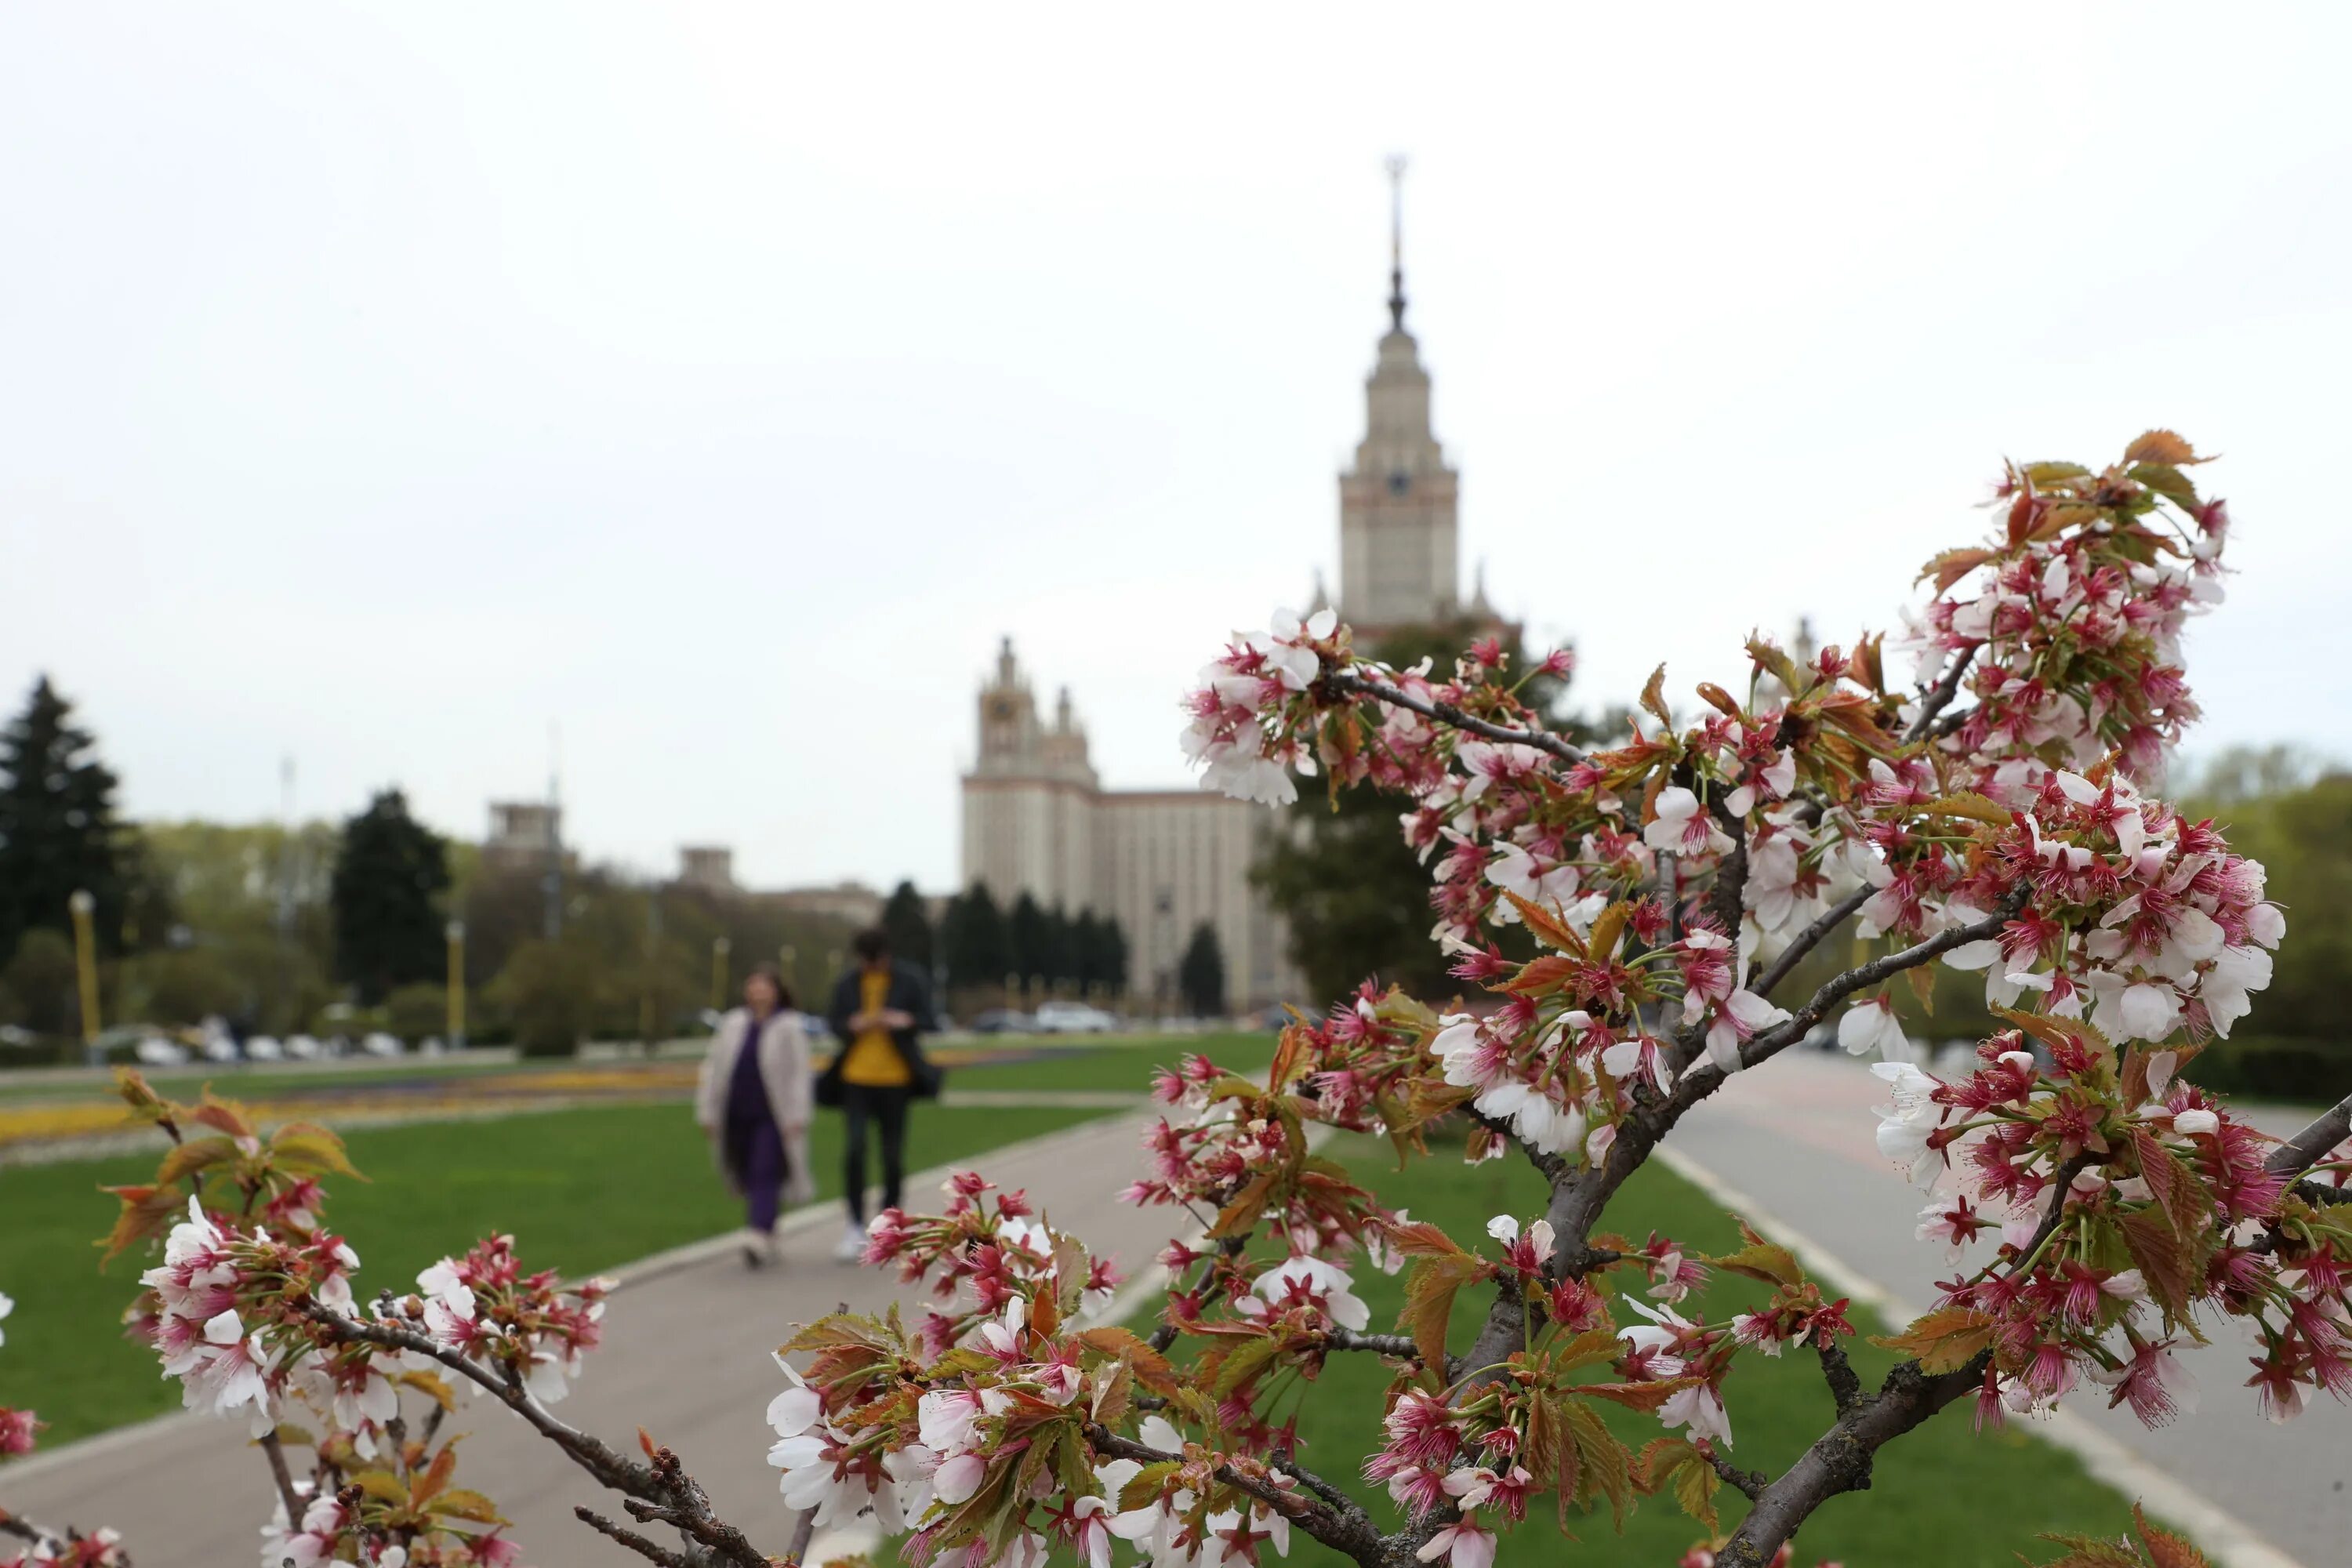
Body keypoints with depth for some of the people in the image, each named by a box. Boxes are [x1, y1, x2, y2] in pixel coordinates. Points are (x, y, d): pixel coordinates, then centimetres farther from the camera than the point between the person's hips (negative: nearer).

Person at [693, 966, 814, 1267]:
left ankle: (759, 1236, -23)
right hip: (737, 1117, 4)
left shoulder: (789, 1028, -2)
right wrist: (708, 1112, 9)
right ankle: (768, 1241, 19)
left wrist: (797, 1117, -10)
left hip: (772, 1117, -4)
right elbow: (713, 1070, 12)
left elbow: (798, 1074, -4)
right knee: (750, 1178, 8)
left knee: (765, 1175, -13)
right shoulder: (732, 1025, 9)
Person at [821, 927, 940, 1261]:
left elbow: (926, 1019, 1)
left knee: (893, 1156, 5)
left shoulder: (909, 980, -1)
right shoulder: (848, 984, 5)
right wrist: (852, 1026, -14)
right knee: (854, 1148, -15)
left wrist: (904, 1021, -21)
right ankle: (855, 1227, -5)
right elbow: (834, 1021, 9)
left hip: (895, 1078, 0)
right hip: (856, 1076, 1)